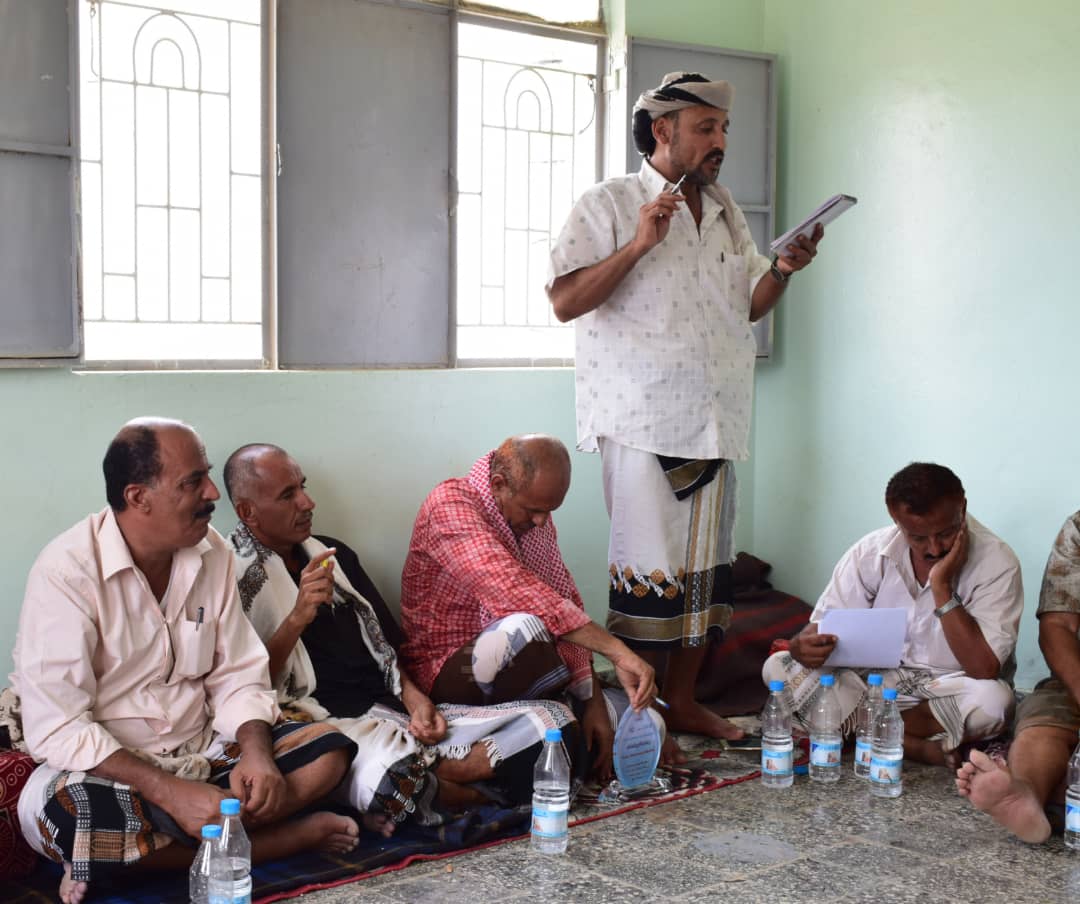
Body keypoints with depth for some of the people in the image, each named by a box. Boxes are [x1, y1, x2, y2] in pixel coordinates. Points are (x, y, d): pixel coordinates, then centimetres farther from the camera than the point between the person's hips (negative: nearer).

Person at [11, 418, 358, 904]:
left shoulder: (211, 552, 0)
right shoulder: (67, 572, -17)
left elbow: (238, 678, 4)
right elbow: (57, 728, -22)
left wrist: (256, 751, -17)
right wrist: (170, 791, -30)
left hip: (205, 750, 6)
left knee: (328, 751, -14)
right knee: (58, 811, -37)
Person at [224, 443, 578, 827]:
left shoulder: (335, 555, 19)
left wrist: (414, 698, 3)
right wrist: (297, 618, -20)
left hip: (393, 710, 6)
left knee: (553, 722, -8)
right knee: (394, 781, -42)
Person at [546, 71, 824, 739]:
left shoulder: (726, 213, 18)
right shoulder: (608, 206, -1)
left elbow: (749, 305, 21)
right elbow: (564, 301, -12)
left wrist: (783, 270, 1)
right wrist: (639, 244, -19)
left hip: (714, 419, 7)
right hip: (643, 419, -6)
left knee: (706, 565, 10)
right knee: (650, 570, -6)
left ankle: (683, 702, 22)